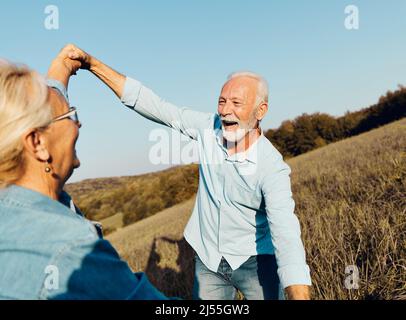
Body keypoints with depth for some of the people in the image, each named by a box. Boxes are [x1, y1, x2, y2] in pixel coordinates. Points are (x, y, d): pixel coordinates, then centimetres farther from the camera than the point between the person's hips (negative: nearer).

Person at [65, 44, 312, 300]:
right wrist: (91, 63, -13)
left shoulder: (272, 168, -24)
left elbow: (287, 235, -32)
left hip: (256, 262, -3)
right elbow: (154, 106, -11)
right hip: (208, 259, 4)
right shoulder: (210, 126, -12)